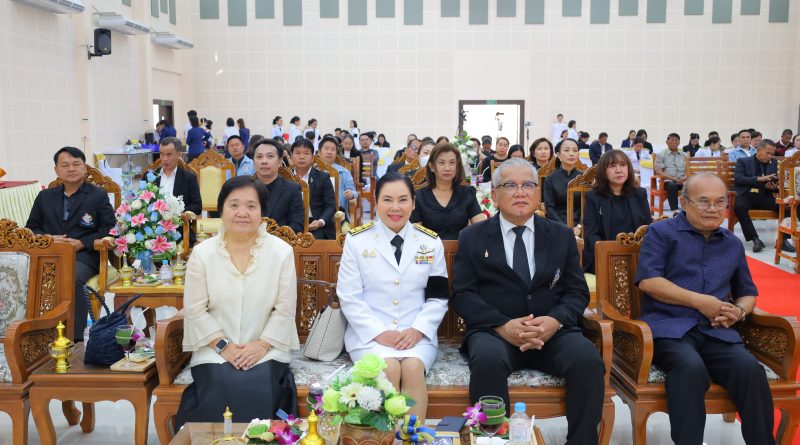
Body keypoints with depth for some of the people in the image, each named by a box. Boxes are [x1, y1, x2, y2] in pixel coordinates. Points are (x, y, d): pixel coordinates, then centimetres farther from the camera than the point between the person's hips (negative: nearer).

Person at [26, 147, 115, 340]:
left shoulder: (98, 196, 10)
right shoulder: (45, 196, 23)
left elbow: (110, 230, 2)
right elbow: (31, 228, 23)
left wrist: (81, 243, -10)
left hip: (83, 255, -3)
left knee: (71, 278, -37)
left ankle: (75, 337, -29)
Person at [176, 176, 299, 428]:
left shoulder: (282, 251, 0)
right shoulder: (202, 253, 1)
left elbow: (285, 309, -1)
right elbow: (195, 309, -1)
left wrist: (262, 345, -12)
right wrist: (222, 345, -10)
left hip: (266, 349, 0)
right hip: (216, 349, 1)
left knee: (260, 390, -27)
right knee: (219, 390, -26)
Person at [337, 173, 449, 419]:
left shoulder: (431, 242, 8)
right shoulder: (357, 240, 2)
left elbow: (438, 297, 8)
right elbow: (350, 297, -1)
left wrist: (418, 330, -9)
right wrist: (379, 333, -12)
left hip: (416, 334, 1)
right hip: (369, 333, -1)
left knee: (413, 367, -29)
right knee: (389, 368, -30)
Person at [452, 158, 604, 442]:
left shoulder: (562, 236, 15)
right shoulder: (472, 237, 10)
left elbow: (577, 292, 9)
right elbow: (463, 295, 0)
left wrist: (556, 320, -14)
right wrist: (502, 325, -17)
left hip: (553, 330, 2)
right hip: (493, 331, -2)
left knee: (588, 359, -28)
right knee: (488, 359, -35)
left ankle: (582, 440, -11)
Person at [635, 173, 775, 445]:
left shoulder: (733, 244, 22)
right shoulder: (662, 232, 7)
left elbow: (747, 292, 29)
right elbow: (647, 281, -6)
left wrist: (739, 311, 4)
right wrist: (700, 302, -9)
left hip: (716, 332, 4)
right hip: (668, 328, -4)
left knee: (750, 369, -27)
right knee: (691, 367, -36)